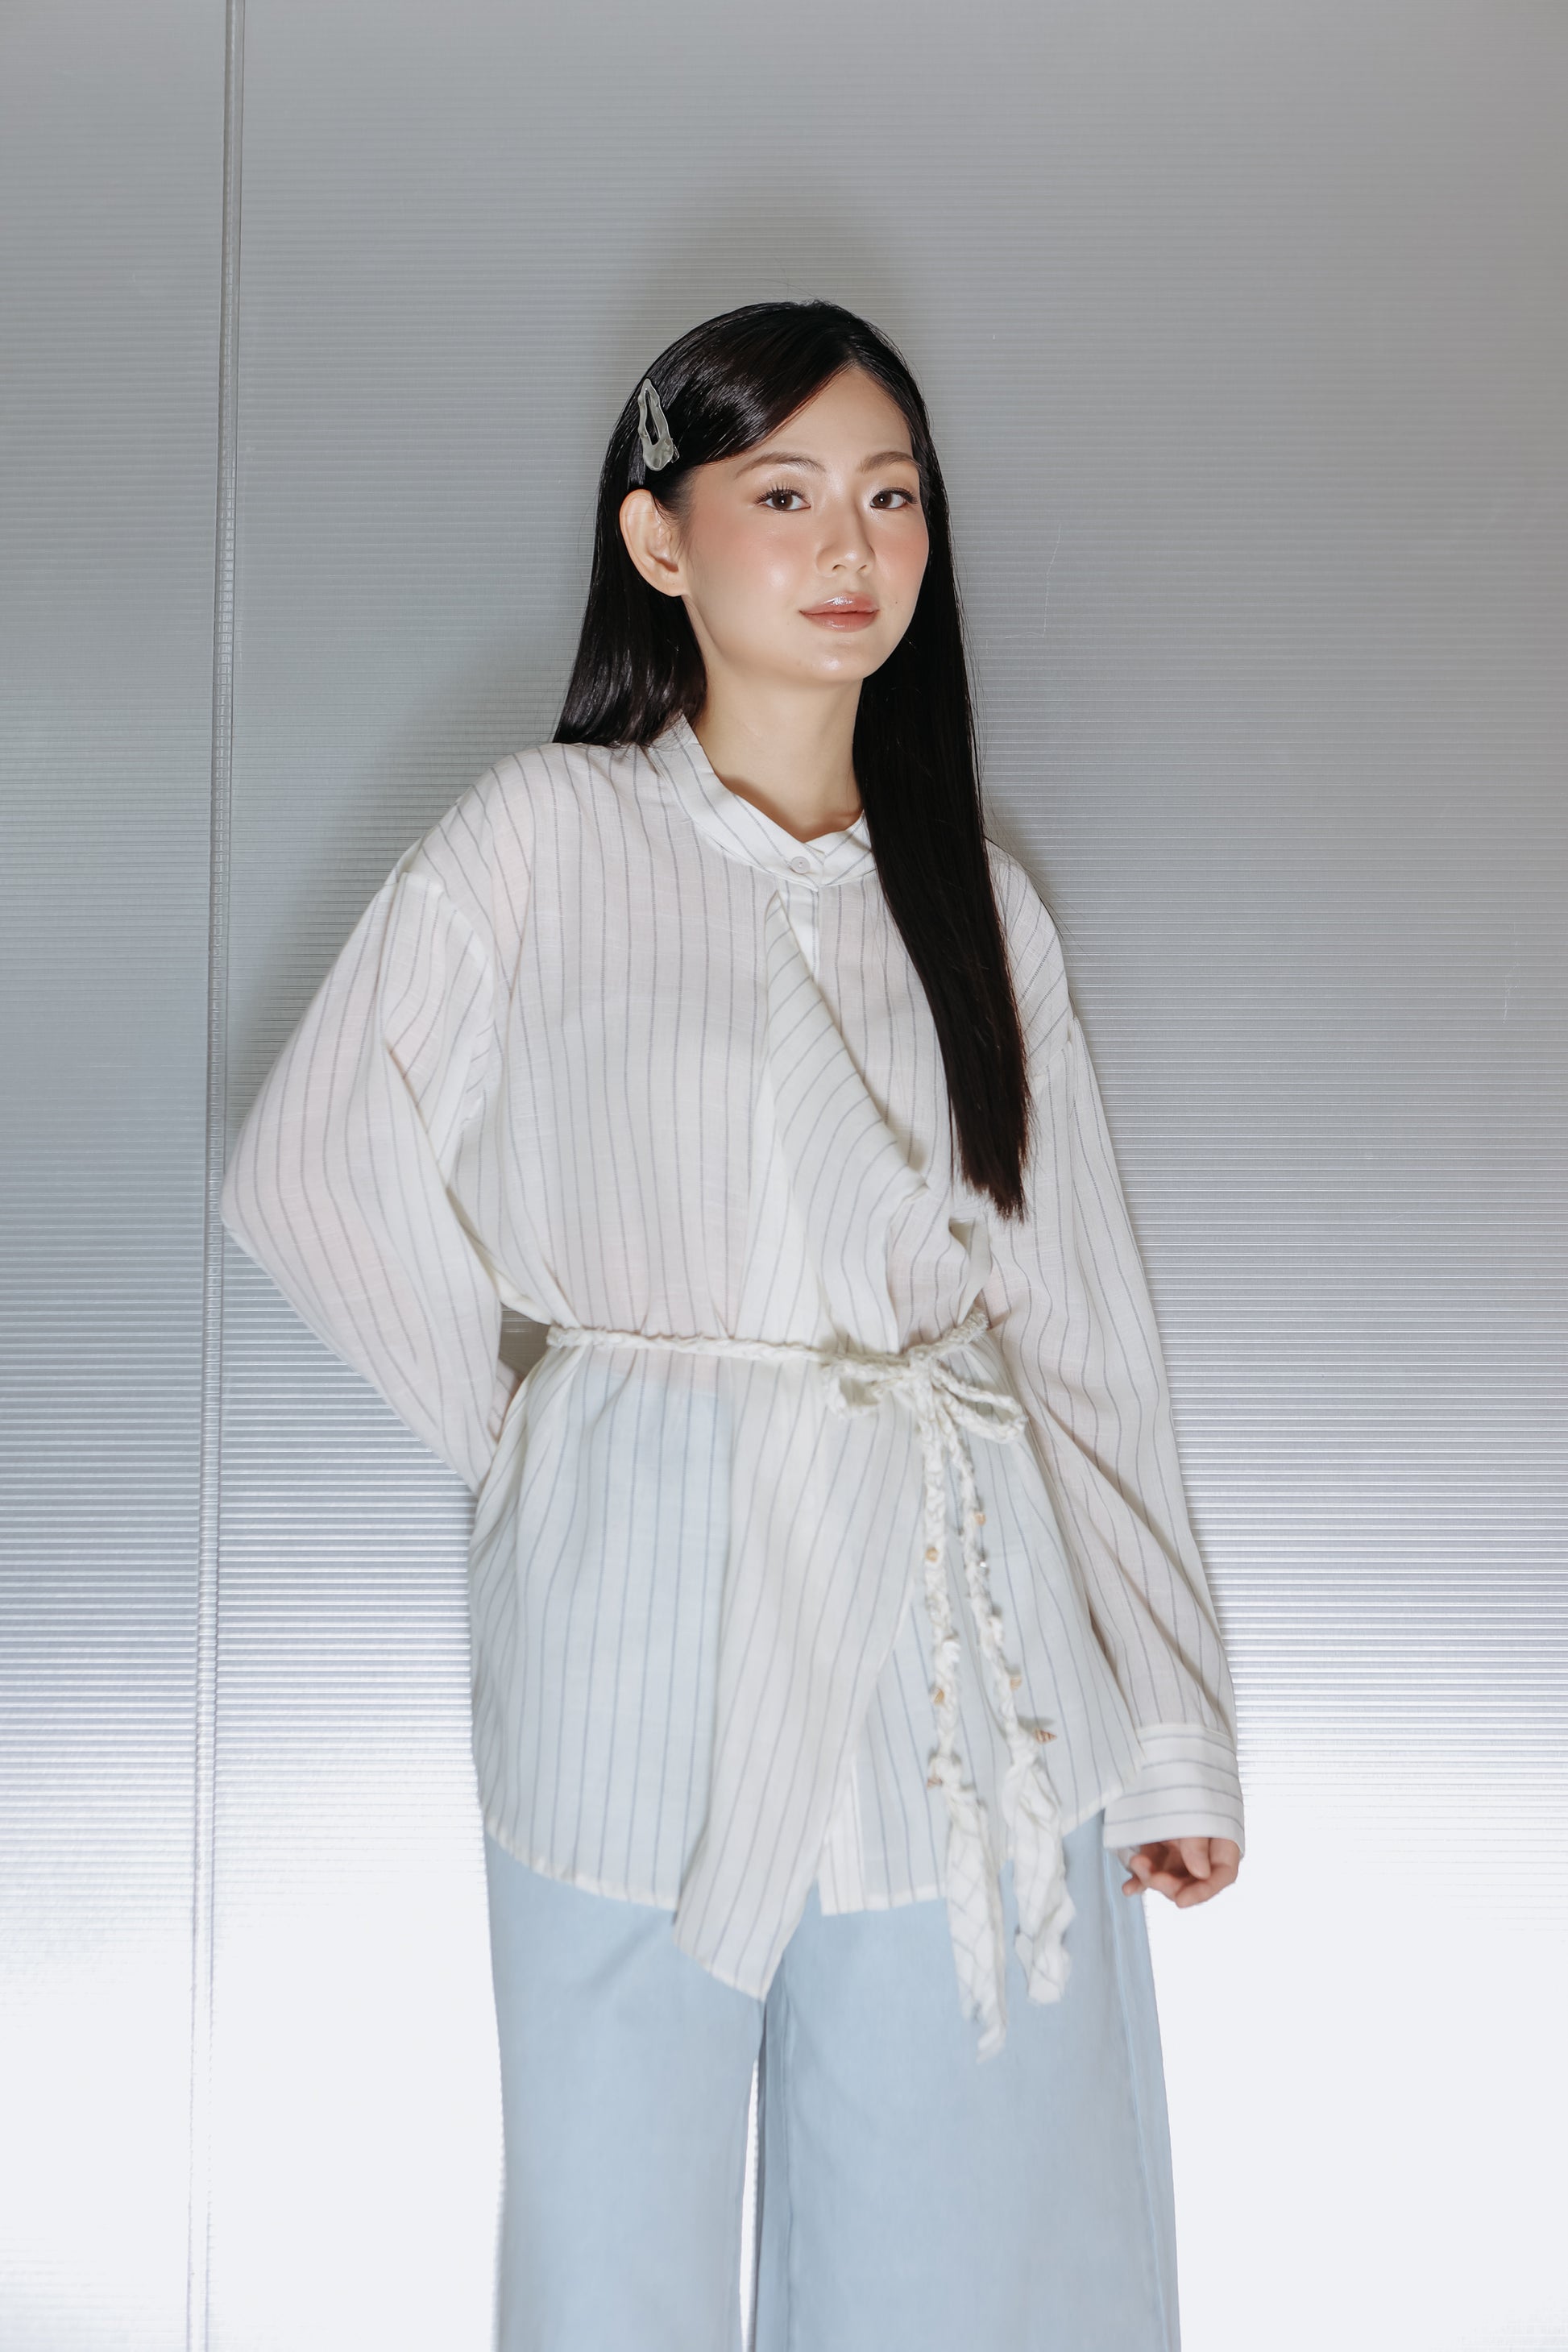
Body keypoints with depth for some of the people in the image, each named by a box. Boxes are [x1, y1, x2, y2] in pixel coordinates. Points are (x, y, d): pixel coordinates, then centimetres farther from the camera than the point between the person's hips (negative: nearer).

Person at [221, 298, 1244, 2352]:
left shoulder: (975, 895, 11)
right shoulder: (546, 838, 1)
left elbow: (1079, 1315, 9)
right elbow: (313, 1172, 4)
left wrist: (1169, 1721, 7)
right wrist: (515, 1419, 6)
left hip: (963, 1640, 3)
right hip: (648, 1632, -2)